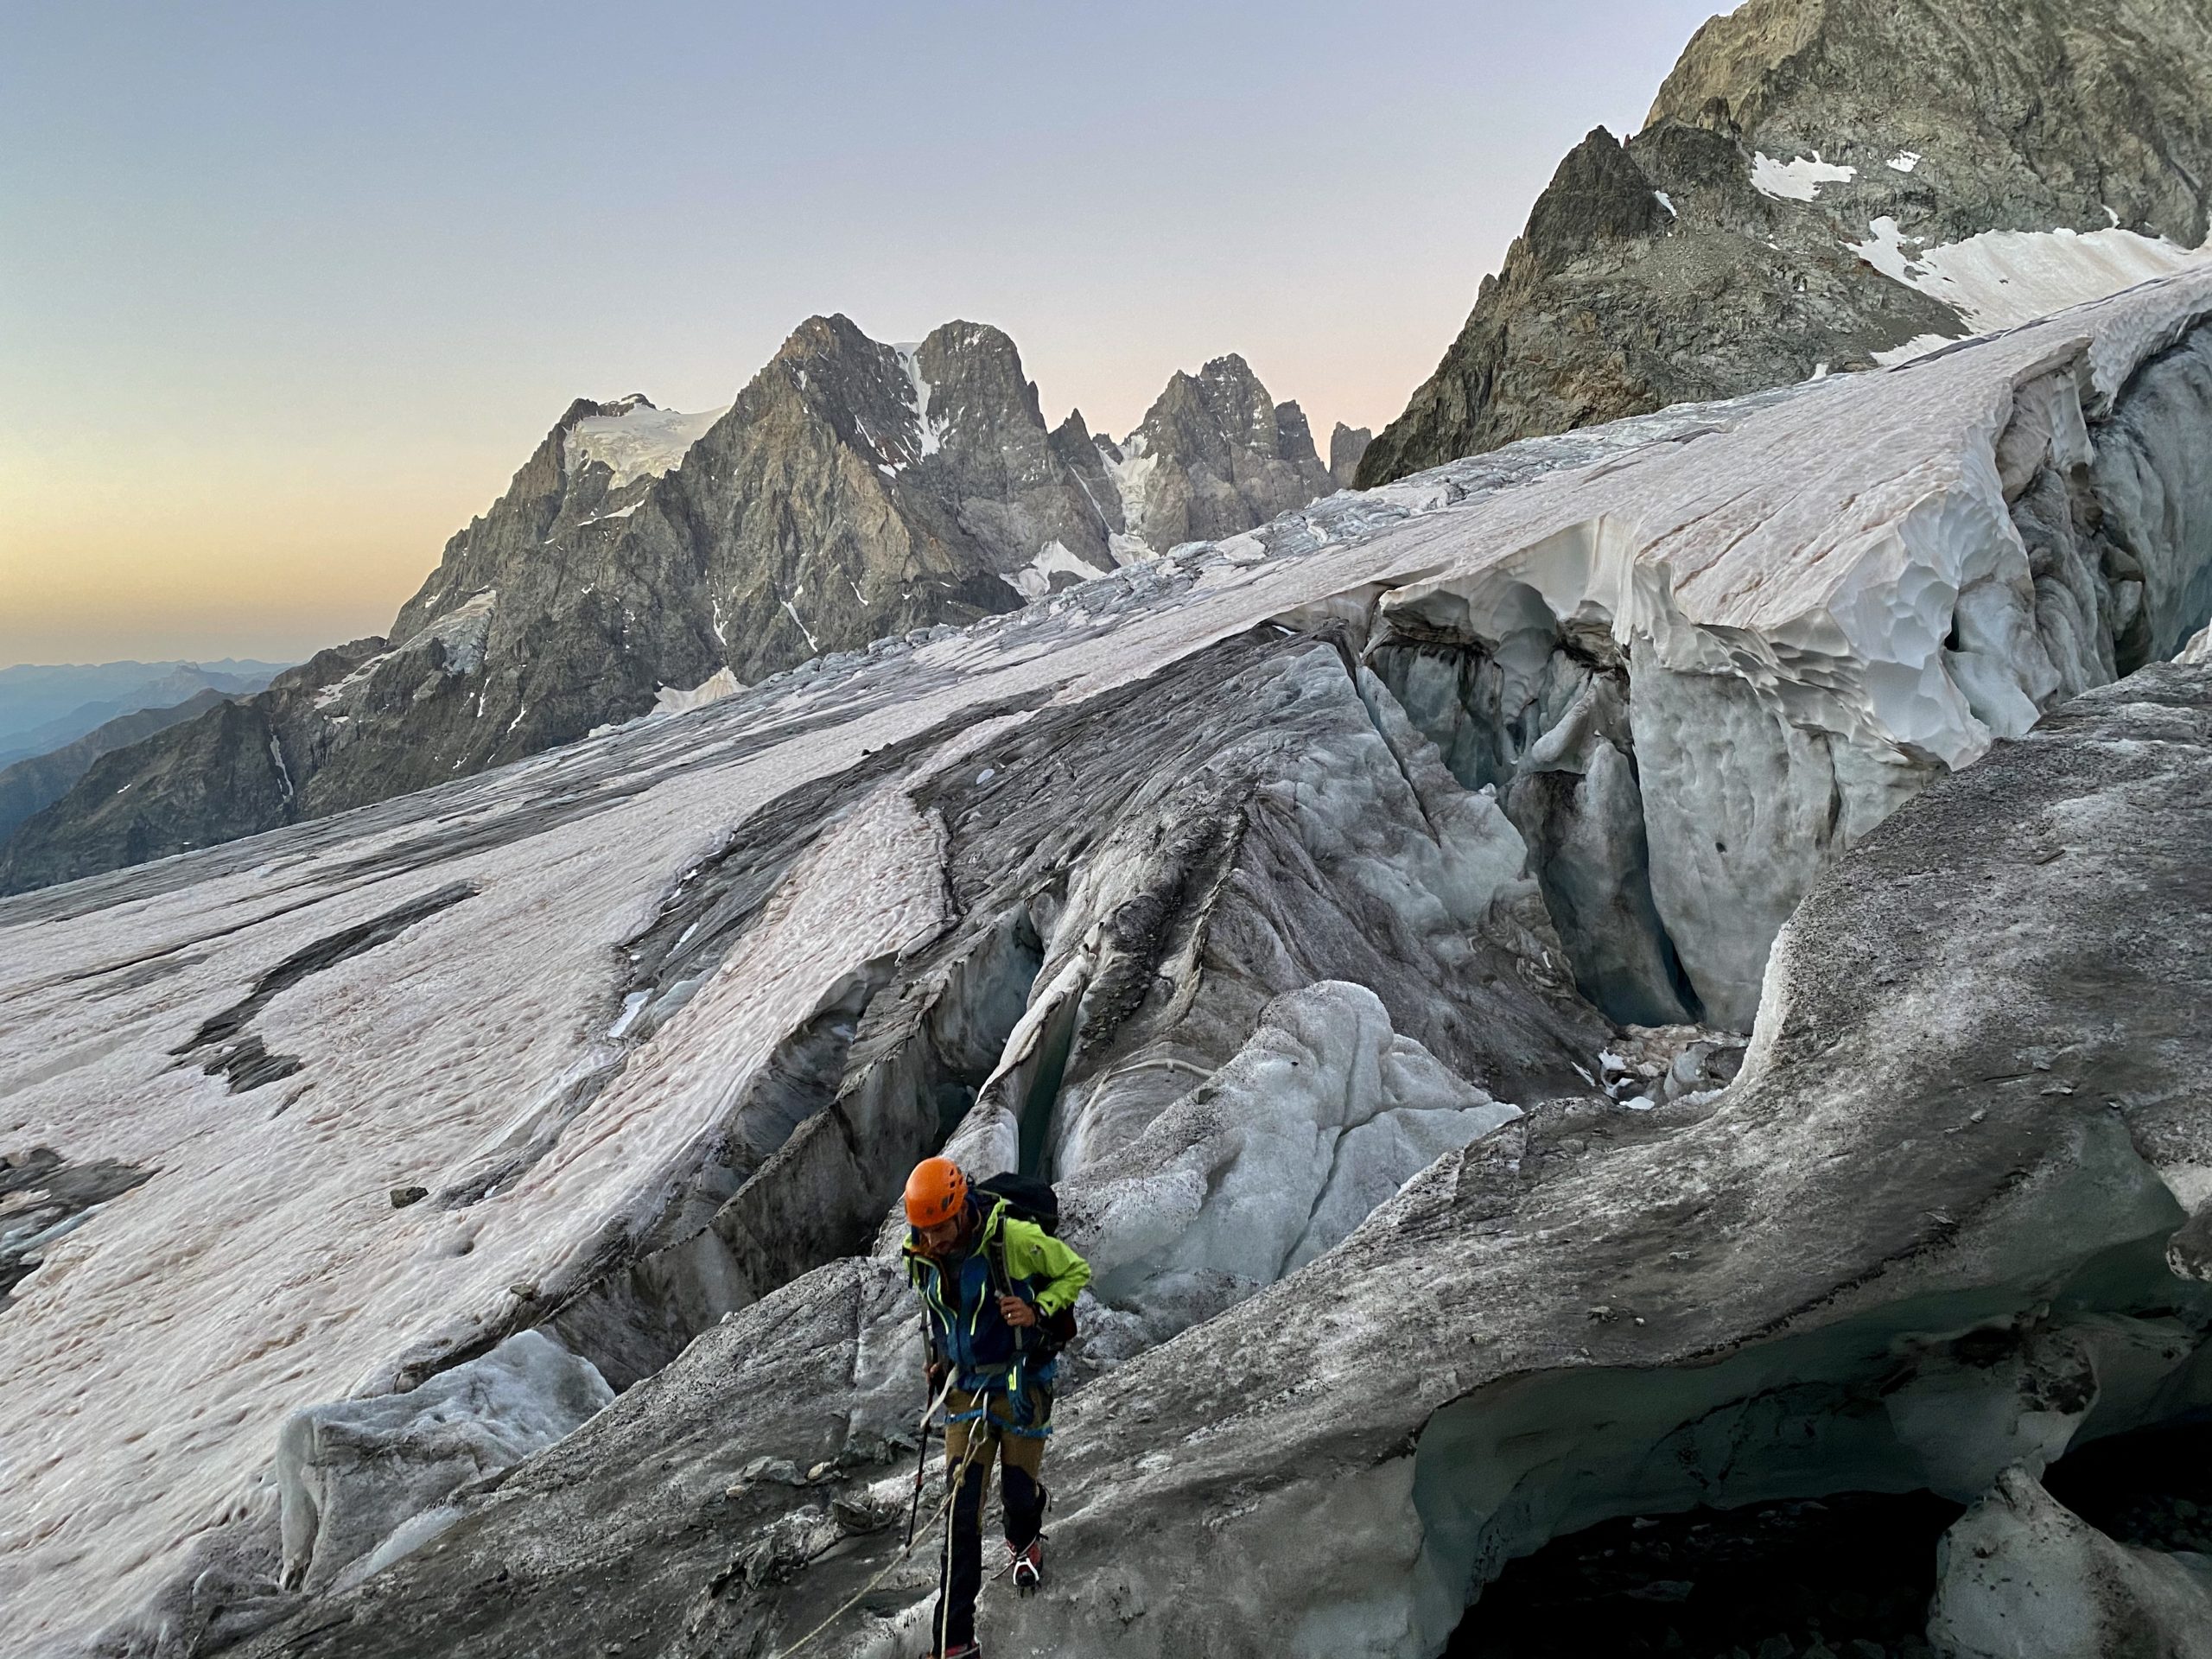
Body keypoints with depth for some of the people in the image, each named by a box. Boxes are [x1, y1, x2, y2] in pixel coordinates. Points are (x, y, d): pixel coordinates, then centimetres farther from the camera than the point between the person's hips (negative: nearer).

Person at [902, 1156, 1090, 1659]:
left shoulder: (1015, 1239, -24)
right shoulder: (921, 1256, -8)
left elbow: (1075, 1272, -8)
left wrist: (1038, 1310, -23)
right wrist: (939, 1359, 9)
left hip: (1020, 1386, -3)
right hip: (965, 1390, 3)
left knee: (1018, 1489, 11)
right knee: (961, 1510, -4)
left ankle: (1025, 1543, 50)